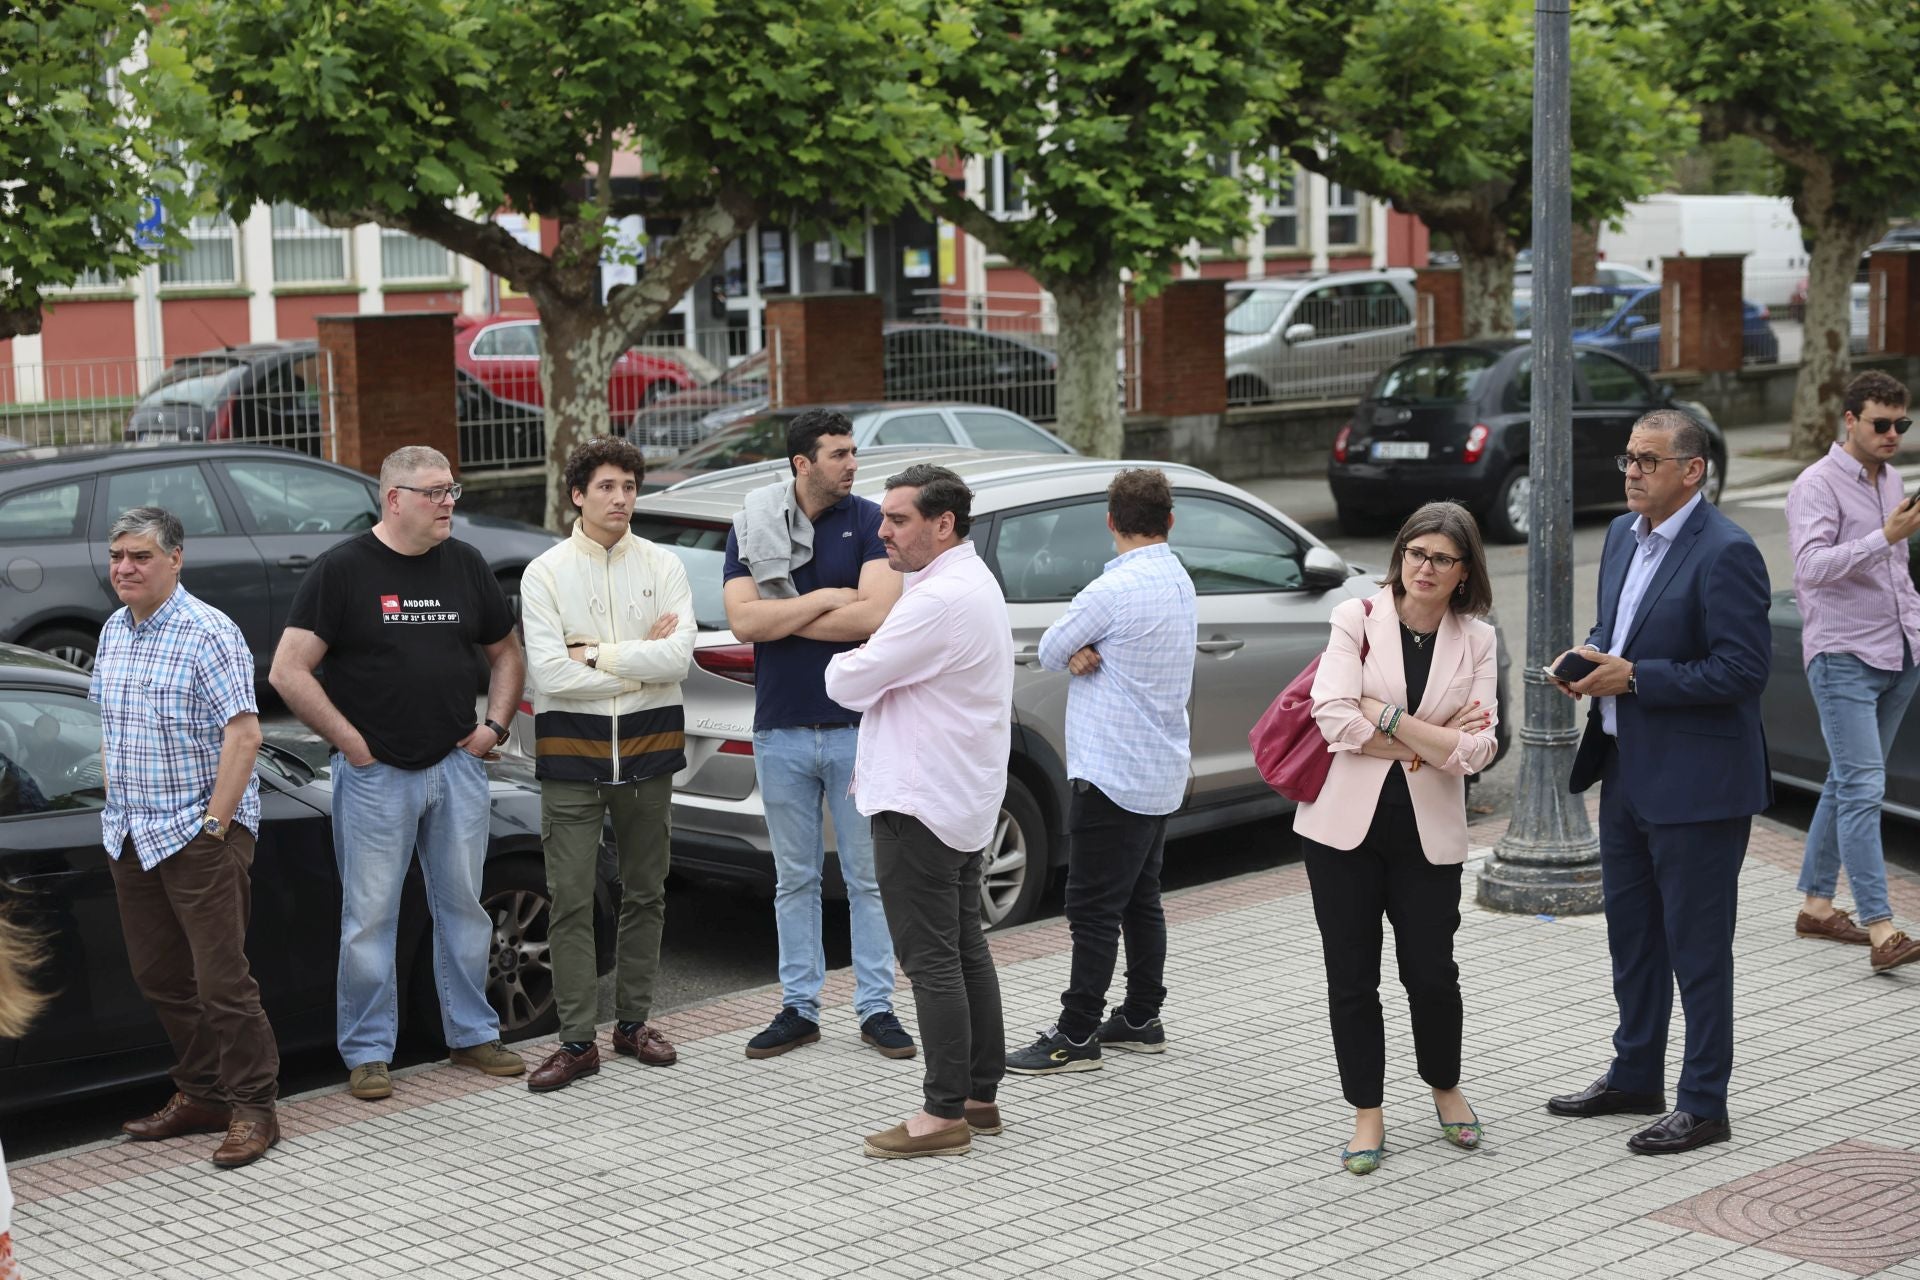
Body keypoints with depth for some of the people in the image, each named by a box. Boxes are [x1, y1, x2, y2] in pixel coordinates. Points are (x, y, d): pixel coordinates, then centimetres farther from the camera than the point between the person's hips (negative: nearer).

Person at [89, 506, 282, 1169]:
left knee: (222, 979, -7)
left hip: (198, 836, -8)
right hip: (131, 837, 8)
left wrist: (213, 826, -19)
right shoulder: (113, 633, 12)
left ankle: (252, 1109, 1)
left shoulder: (207, 633, -13)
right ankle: (199, 1095, 24)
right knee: (159, 977, 12)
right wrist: (116, 803, 13)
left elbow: (244, 735, -17)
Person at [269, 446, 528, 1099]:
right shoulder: (343, 568, -7)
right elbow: (288, 672, -10)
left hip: (457, 767, 4)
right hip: (374, 773, -4)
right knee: (370, 915, 1)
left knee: (464, 904, 11)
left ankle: (473, 1033, 24)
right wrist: (350, 740, -11)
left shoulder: (465, 564, 8)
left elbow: (506, 652, 20)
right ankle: (368, 1052, 11)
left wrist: (495, 723, 6)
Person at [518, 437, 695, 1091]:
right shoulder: (545, 573, -3)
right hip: (572, 750, -2)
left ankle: (633, 1021, 25)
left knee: (645, 893, 12)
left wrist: (598, 654, -14)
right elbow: (549, 674, -14)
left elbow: (679, 656, -11)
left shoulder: (663, 566, 2)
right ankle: (578, 1041, 5)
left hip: (647, 747, 2)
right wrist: (643, 660, -10)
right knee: (571, 901, -2)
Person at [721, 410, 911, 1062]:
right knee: (794, 879, 10)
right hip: (781, 731, 2)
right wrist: (826, 599, -12)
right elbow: (743, 620, -10)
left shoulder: (868, 521, -3)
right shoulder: (751, 527, 2)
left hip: (857, 727, -2)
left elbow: (876, 615, -16)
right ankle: (799, 1007, 18)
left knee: (868, 875, 4)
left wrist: (779, 617, -10)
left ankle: (876, 1007, 12)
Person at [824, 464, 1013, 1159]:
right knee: (965, 949, 15)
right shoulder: (976, 583, 14)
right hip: (963, 797, 11)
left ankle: (944, 1113, -4)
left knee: (931, 958, -7)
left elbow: (849, 682, -17)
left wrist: (841, 662, 4)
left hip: (920, 803, -11)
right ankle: (980, 1094, 22)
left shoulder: (938, 600, -21)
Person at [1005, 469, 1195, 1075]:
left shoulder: (1115, 589, -19)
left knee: (1094, 908, -5)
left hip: (1112, 775, -9)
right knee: (1141, 899, 17)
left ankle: (1076, 1036, -1)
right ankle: (1141, 1020, 25)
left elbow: (1049, 650, -7)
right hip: (1161, 772, 9)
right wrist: (1086, 652, -13)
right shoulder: (1179, 582, 9)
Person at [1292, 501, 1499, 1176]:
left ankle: (1445, 1087, 33)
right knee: (1352, 975, 5)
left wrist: (1387, 718, -14)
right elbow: (1333, 716, -16)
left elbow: (1476, 749, -8)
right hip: (1345, 823, -1)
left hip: (1426, 832, 1)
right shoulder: (1358, 618, -3)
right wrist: (1429, 740, -12)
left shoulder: (1476, 641, 2)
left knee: (1431, 971, 6)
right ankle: (1367, 1115, 18)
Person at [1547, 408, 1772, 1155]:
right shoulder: (1624, 534, 9)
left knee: (1697, 945, 1)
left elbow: (1744, 668, -22)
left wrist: (1634, 677, -21)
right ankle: (1635, 1078, 34)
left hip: (1696, 782, -9)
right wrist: (1587, 658, 0)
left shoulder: (1725, 554, -18)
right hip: (1628, 770, 9)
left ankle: (1703, 1106, 12)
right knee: (1630, 932, 19)